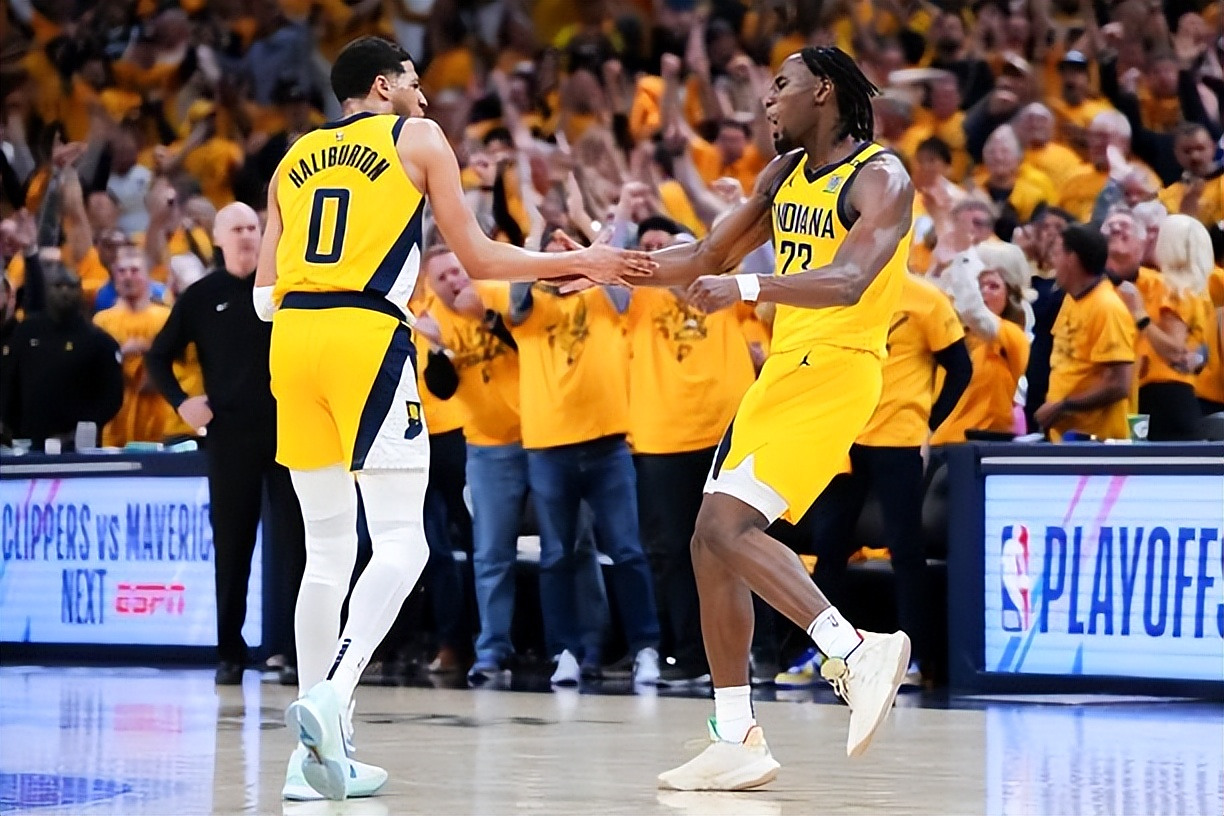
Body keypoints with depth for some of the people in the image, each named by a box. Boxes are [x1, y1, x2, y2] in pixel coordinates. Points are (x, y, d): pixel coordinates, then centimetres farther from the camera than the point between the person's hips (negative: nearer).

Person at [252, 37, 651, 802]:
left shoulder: (296, 158, 22)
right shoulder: (417, 136, 9)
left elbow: (263, 294, 17)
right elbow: (481, 258, 7)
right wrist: (581, 262, 17)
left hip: (292, 335, 6)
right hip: (368, 335, -6)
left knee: (328, 548, 11)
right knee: (401, 543, -4)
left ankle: (318, 749, 9)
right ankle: (329, 696, -25)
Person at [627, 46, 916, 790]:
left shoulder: (880, 179, -11)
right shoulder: (786, 174, 15)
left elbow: (847, 282, -28)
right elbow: (707, 258, 24)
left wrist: (747, 288, -40)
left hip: (834, 371, -9)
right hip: (783, 369, 9)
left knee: (728, 527, -21)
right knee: (712, 544, 5)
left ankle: (859, 651, -19)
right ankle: (739, 743, 10)